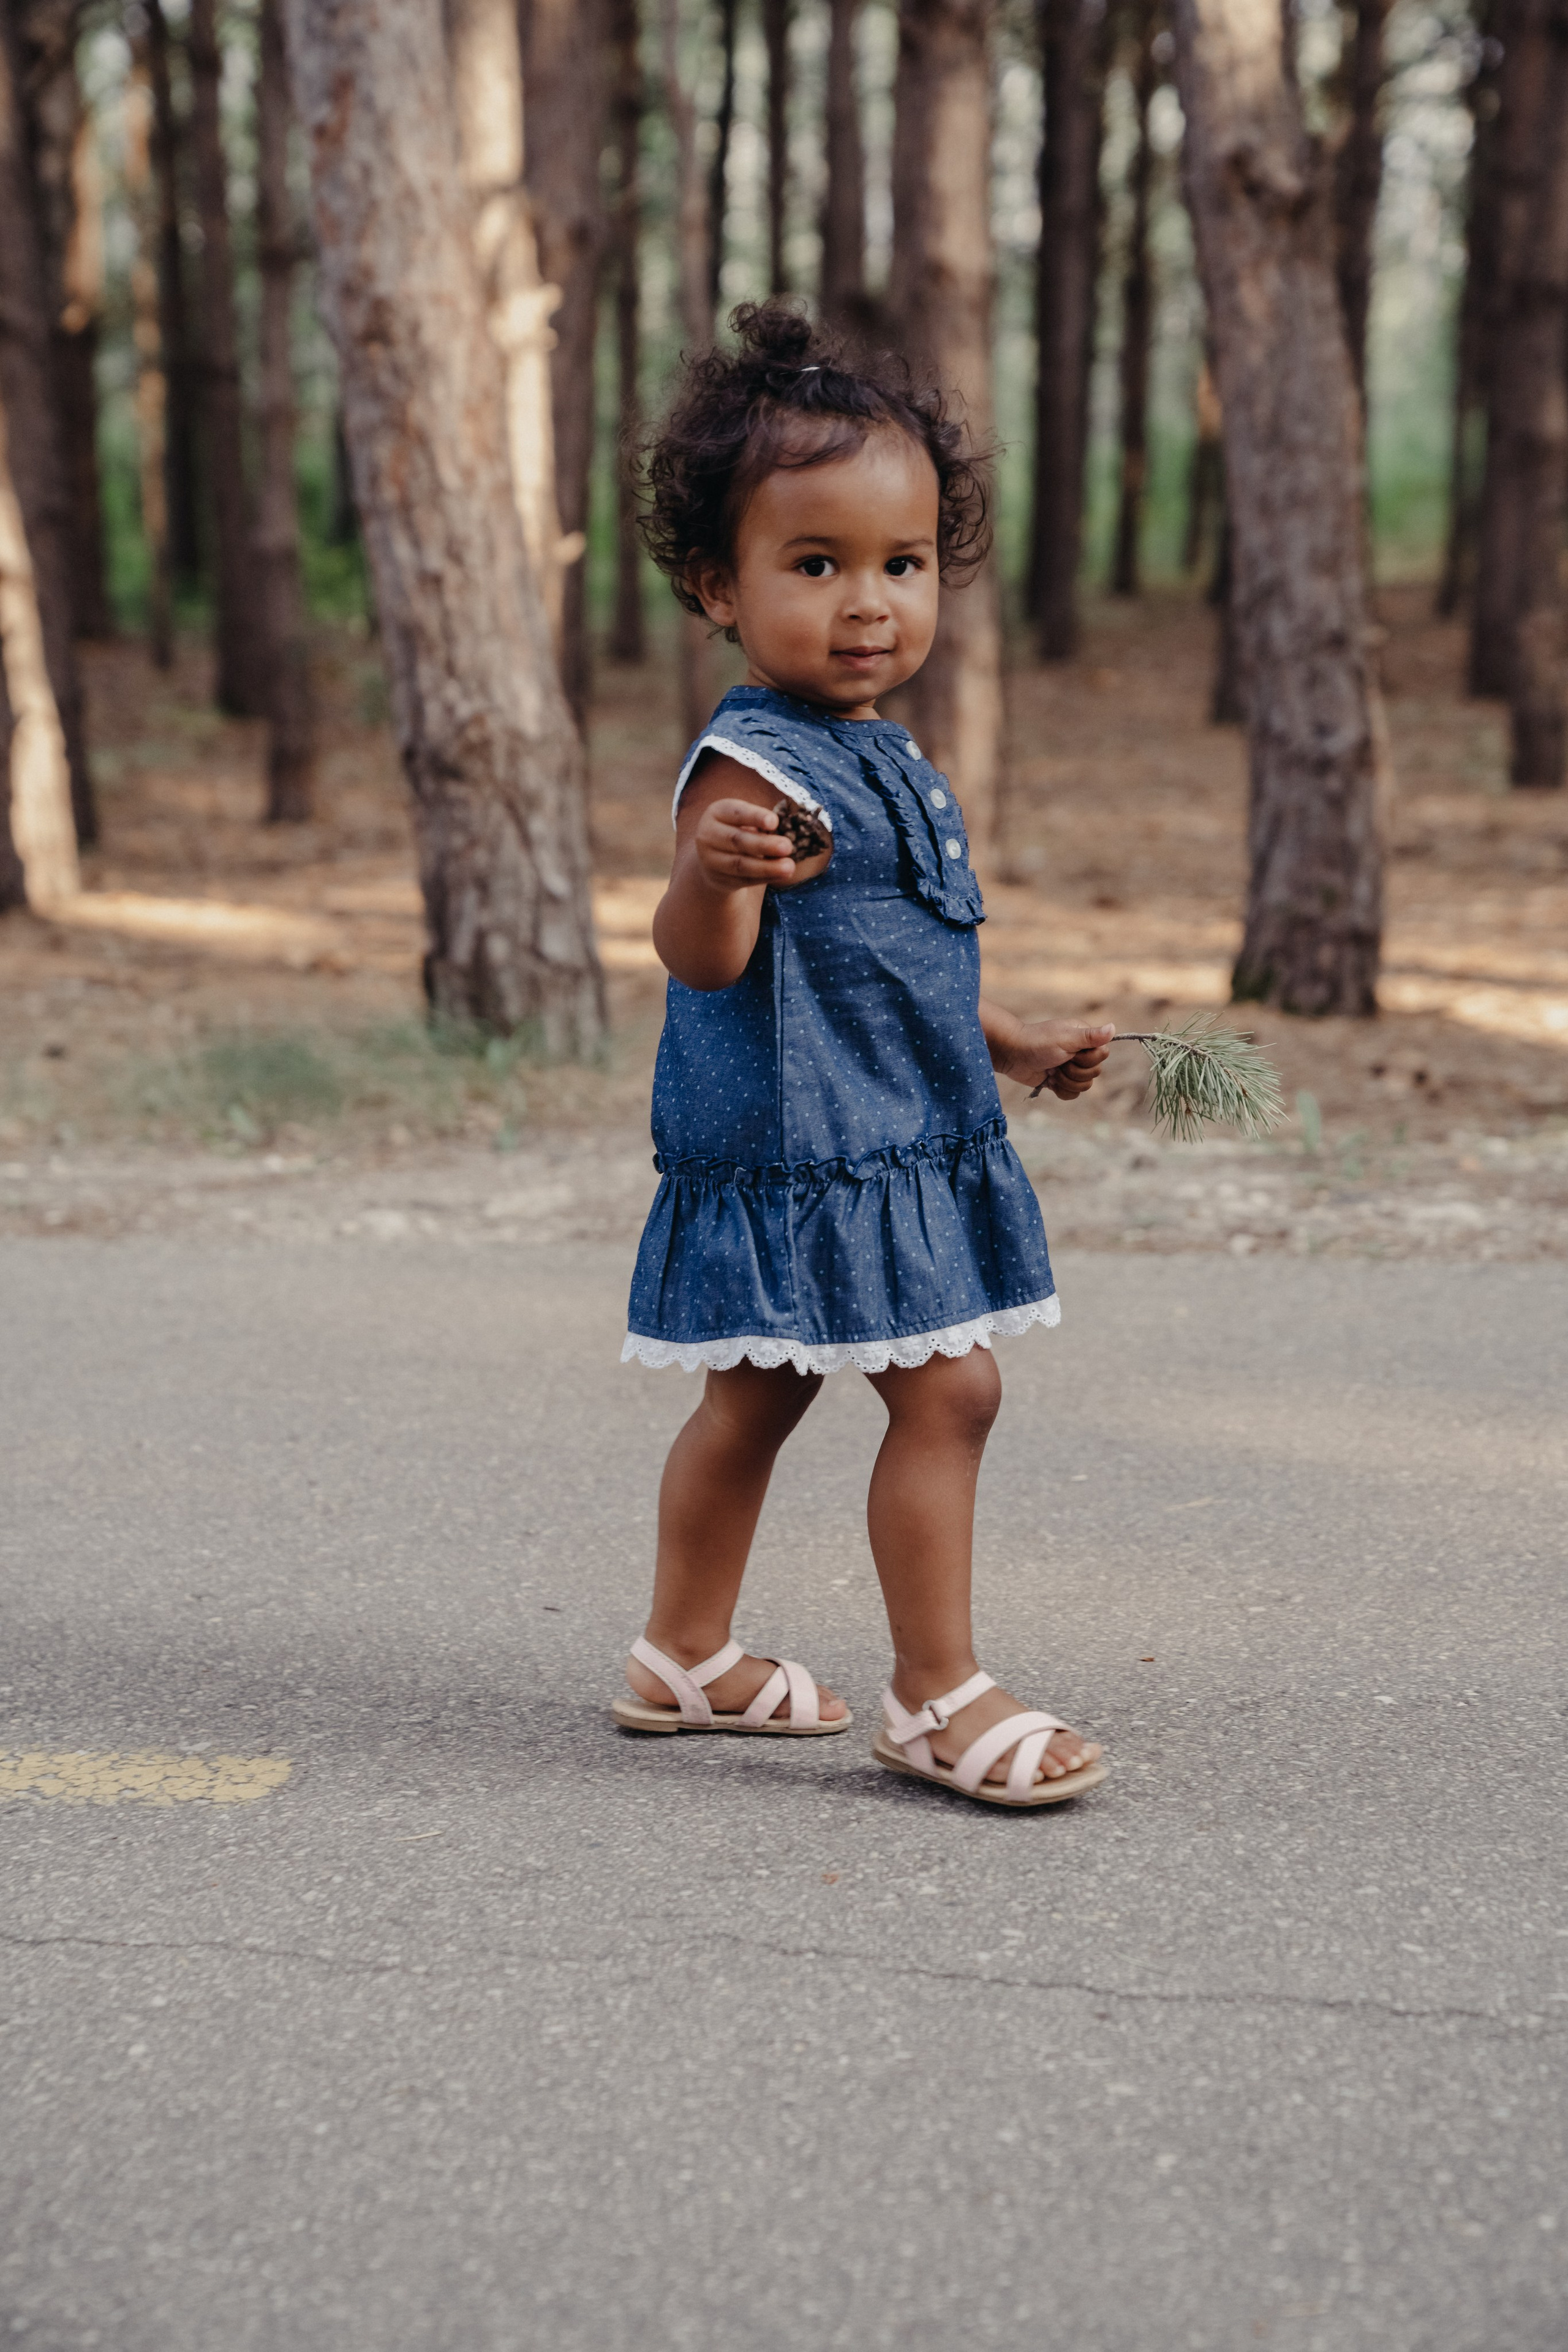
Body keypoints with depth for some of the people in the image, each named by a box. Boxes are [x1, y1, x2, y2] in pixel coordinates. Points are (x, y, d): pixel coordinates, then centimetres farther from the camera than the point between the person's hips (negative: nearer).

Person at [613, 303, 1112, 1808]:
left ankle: (686, 1656, 30)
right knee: (947, 1389, -10)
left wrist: (1012, 1046, 28)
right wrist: (708, 872, -49)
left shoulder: (871, 760, 13)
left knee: (755, 1397, 18)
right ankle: (940, 1697, -1)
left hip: (890, 1143, 10)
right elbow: (706, 957, -28)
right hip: (805, 1153, -10)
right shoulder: (756, 763, -18)